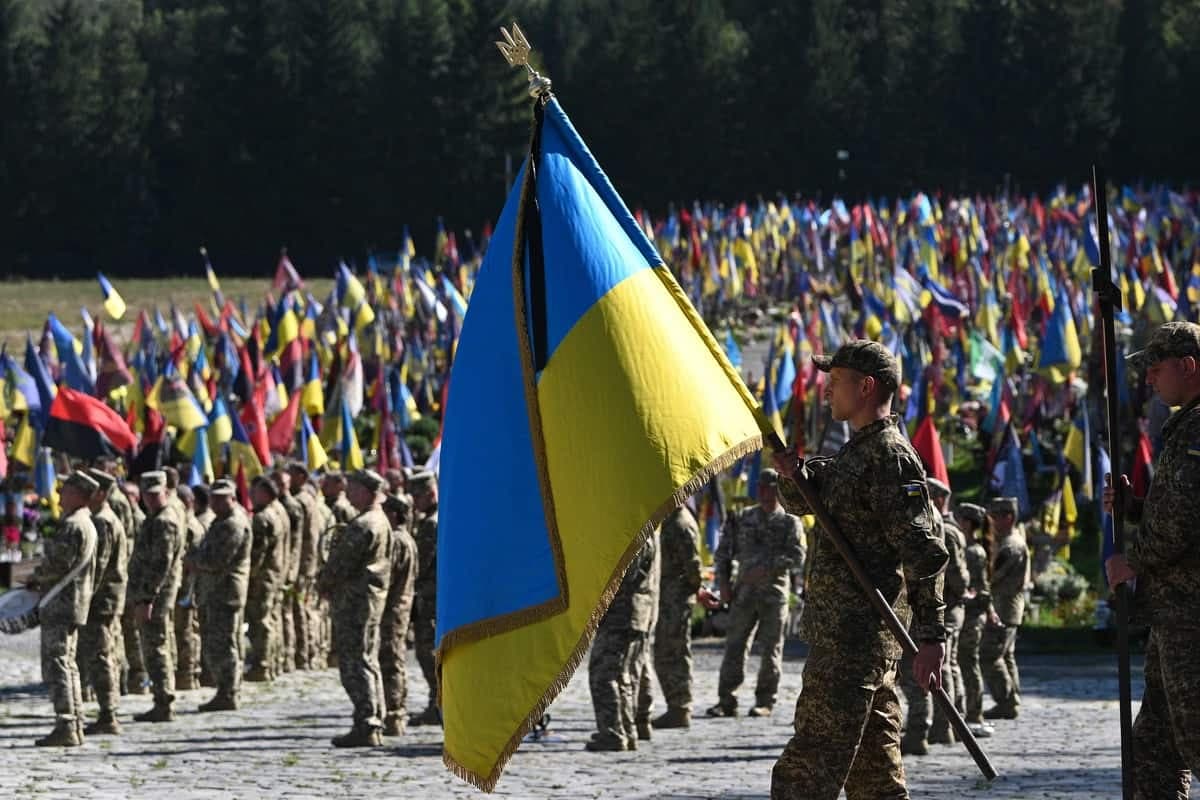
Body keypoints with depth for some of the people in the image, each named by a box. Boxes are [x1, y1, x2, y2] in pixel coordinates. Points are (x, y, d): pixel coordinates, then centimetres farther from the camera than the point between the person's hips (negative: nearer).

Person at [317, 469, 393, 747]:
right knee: (368, 662, 15)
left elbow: (343, 563, -18)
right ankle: (374, 722, 19)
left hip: (354, 599, -10)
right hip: (372, 597, 10)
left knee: (354, 663, -9)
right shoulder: (381, 522, 16)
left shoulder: (363, 526, -18)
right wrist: (327, 581, 14)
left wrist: (324, 582, 1)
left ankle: (365, 726, -13)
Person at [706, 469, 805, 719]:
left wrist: (768, 568, -20)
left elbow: (797, 557, -9)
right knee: (735, 644, -2)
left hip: (774, 592, -3)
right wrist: (723, 583, 4)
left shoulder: (790, 522, 3)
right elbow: (722, 552, 17)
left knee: (771, 647, -2)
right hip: (744, 592, 3)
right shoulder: (742, 519, 13)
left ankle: (765, 701, 4)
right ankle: (726, 701, 0)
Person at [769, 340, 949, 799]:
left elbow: (922, 552, -19)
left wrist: (931, 637, -23)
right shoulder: (857, 452, 18)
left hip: (854, 637, -11)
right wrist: (793, 473, 2)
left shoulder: (890, 456, -13)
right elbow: (802, 502, 27)